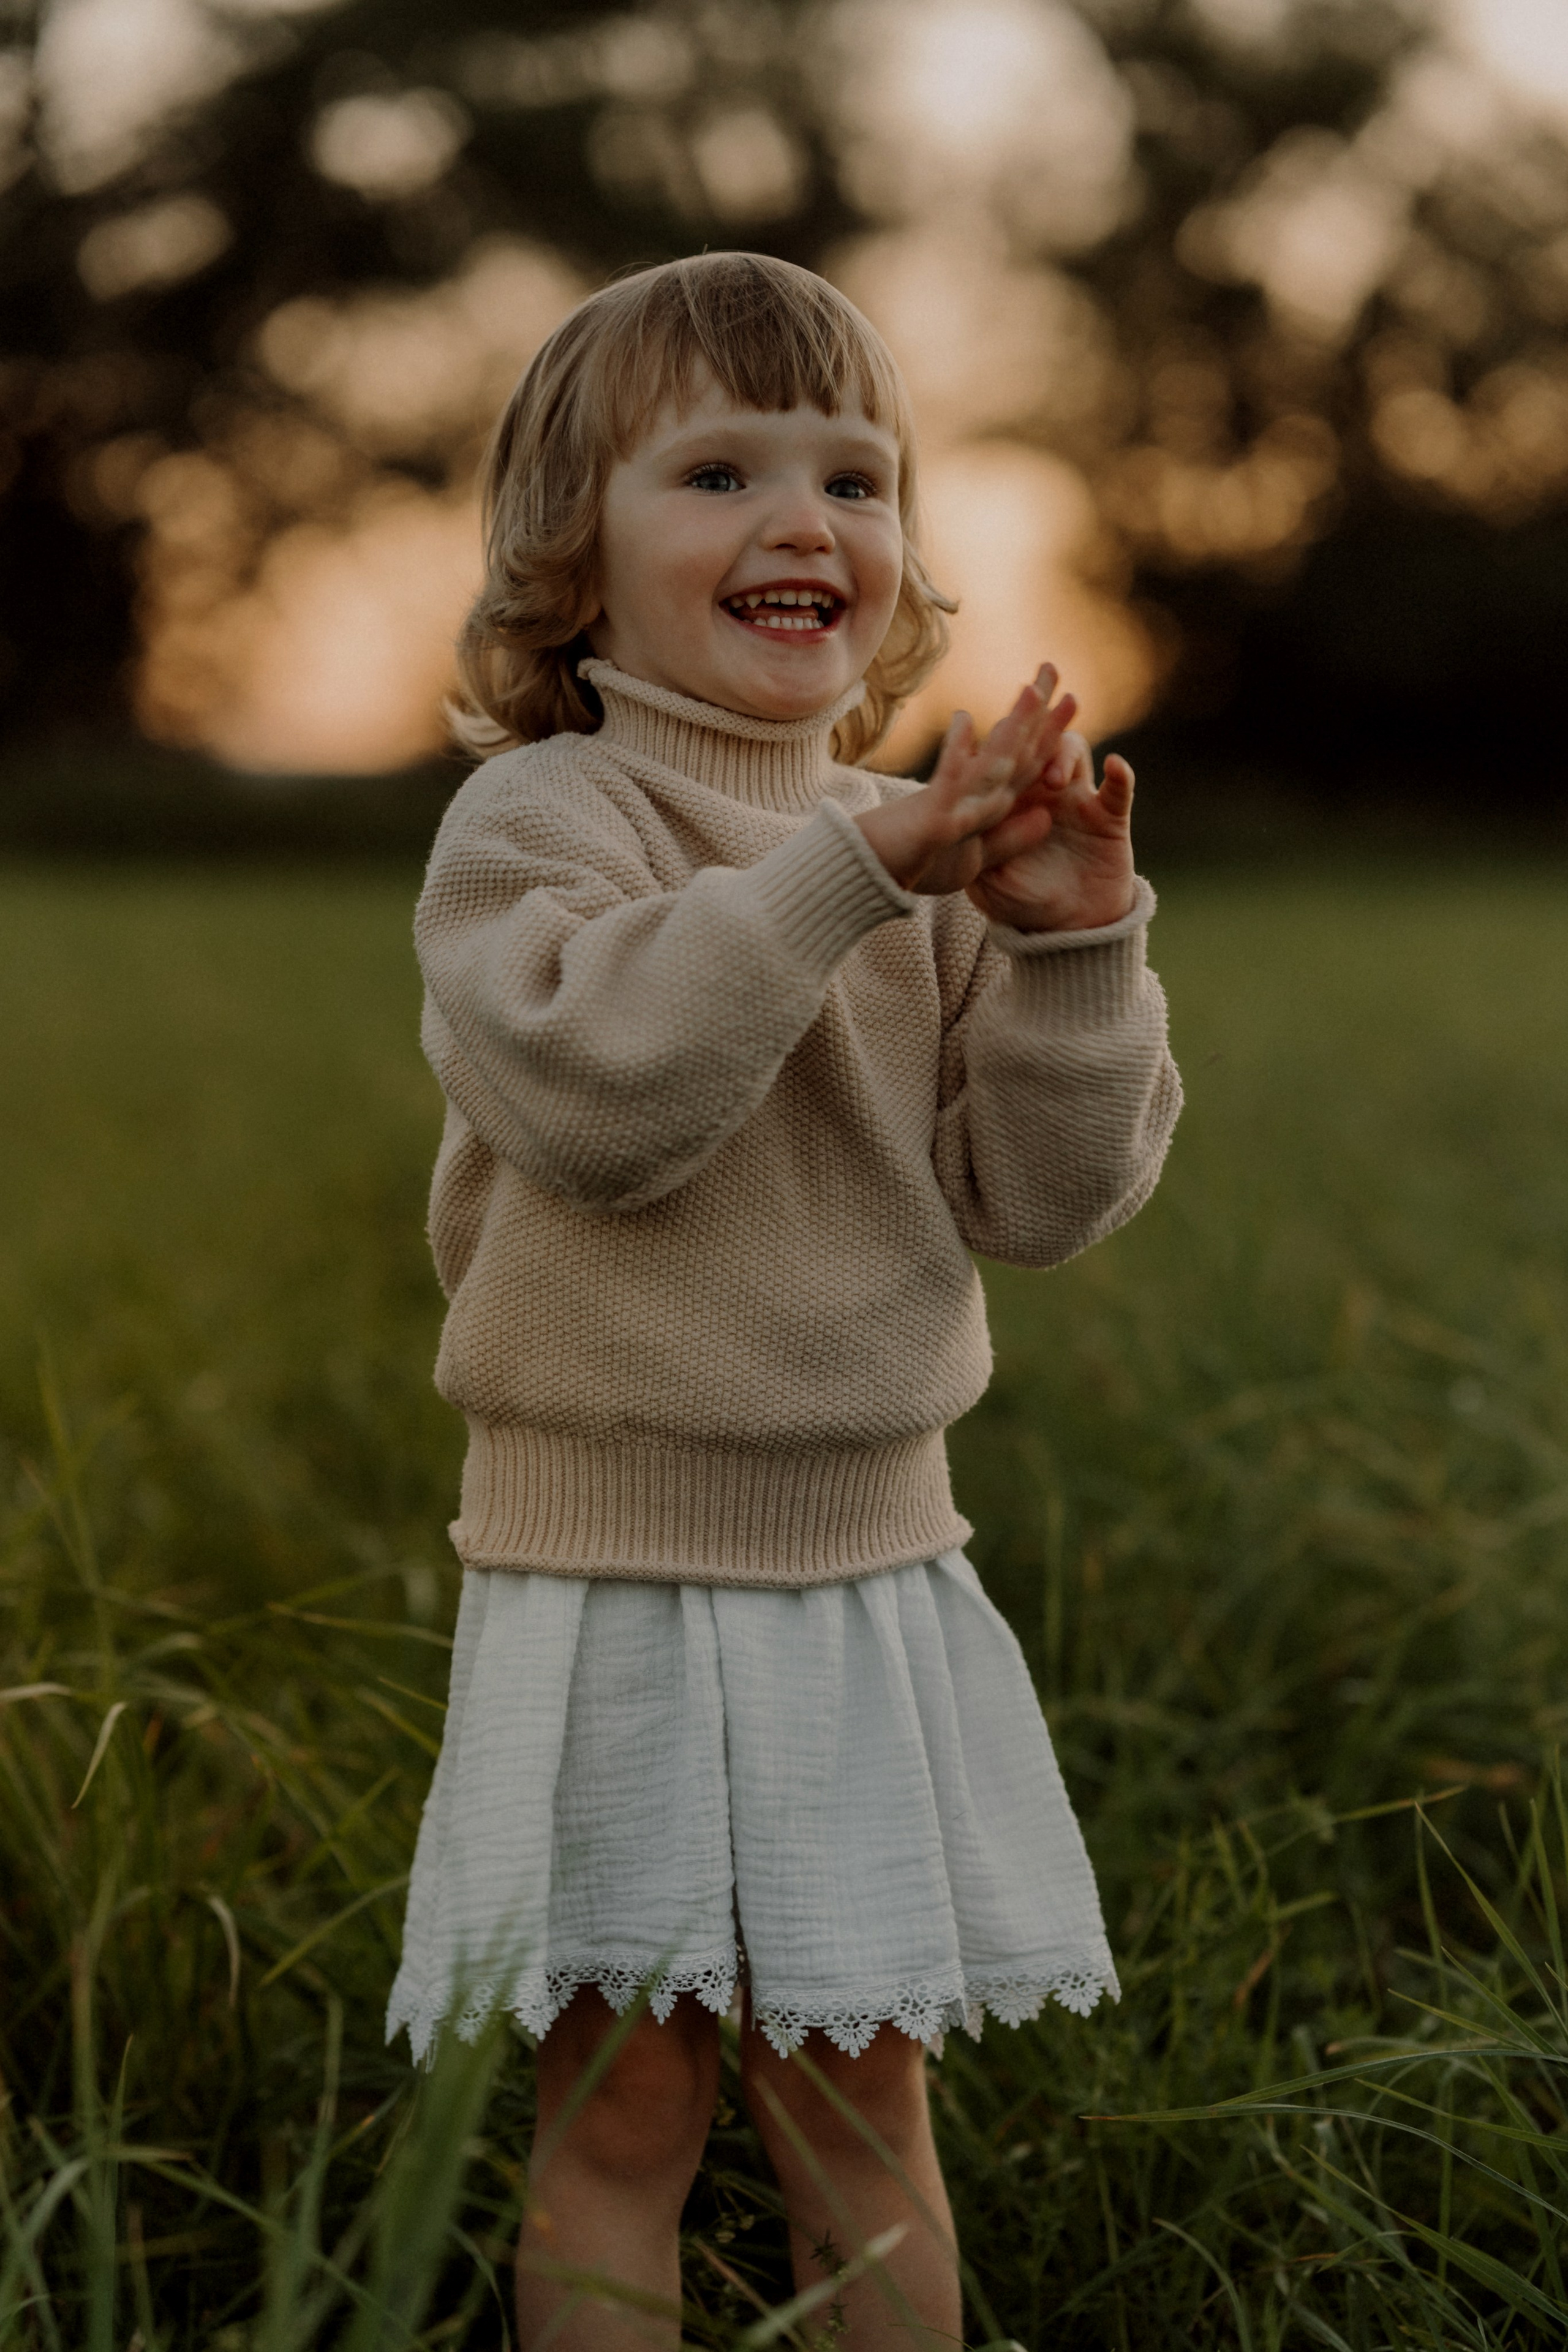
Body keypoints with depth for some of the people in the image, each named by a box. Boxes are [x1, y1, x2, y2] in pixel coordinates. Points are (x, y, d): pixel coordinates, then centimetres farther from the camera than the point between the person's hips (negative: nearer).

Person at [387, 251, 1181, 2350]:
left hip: (871, 1561, 4)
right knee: (623, 2111, 5)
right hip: (617, 1567, -4)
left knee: (861, 2112, 14)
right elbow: (592, 1092, -27)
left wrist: (1072, 944, -13)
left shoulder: (929, 844, 6)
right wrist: (847, 874, -28)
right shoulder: (543, 815, -9)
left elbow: (1045, 1194, 2)